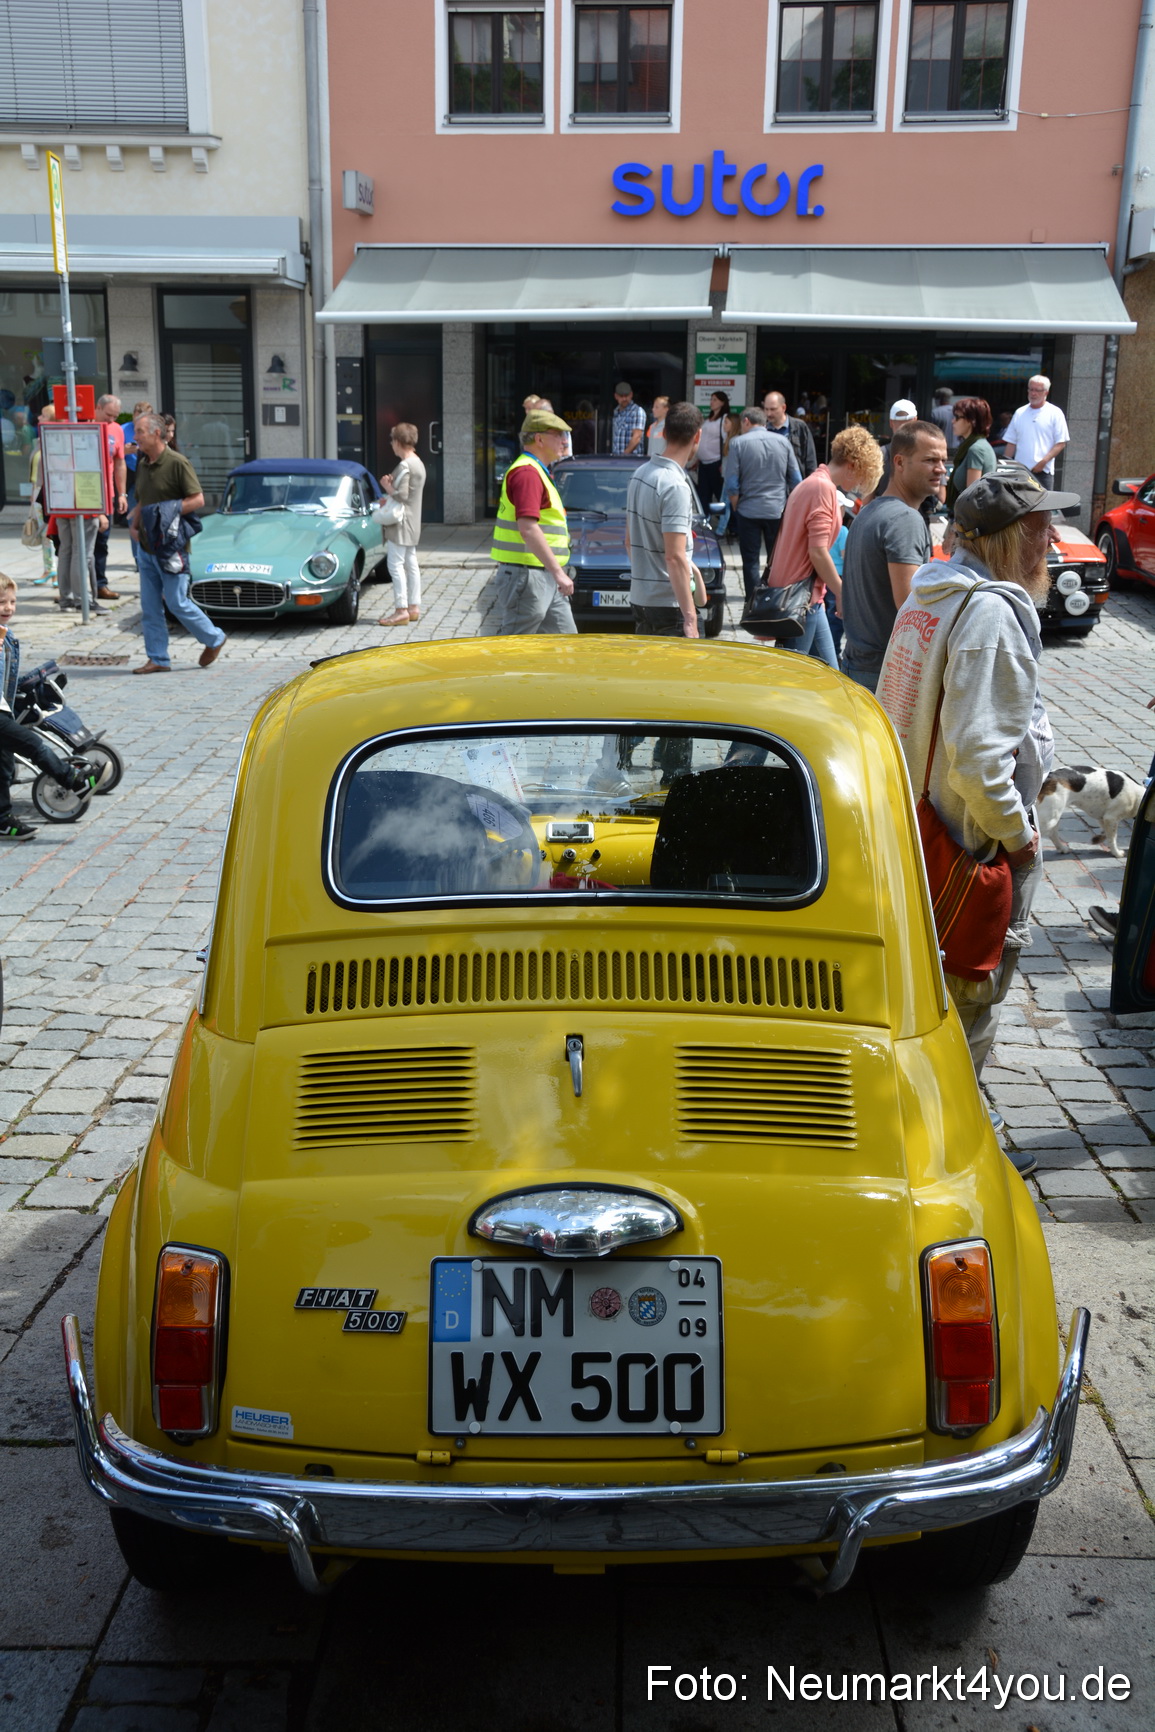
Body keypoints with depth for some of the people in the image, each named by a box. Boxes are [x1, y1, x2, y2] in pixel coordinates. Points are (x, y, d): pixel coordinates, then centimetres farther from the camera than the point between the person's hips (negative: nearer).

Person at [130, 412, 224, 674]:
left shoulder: (177, 463, -12)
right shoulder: (143, 464, 12)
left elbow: (198, 499, -14)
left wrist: (168, 512, -20)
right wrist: (134, 525, 6)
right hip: (146, 544, 8)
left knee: (177, 602, -4)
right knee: (150, 606, 6)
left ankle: (214, 639, 16)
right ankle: (158, 659, 11)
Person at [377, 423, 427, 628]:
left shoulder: (404, 466, -18)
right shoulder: (418, 464, 13)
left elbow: (402, 496, -23)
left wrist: (387, 487, -7)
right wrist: (393, 485, 8)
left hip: (401, 523, -10)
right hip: (413, 522, 10)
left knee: (396, 564, -8)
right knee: (411, 564, 12)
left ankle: (401, 610, -10)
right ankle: (414, 607, 16)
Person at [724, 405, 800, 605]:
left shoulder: (739, 444, -6)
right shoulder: (783, 442, 2)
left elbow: (731, 484, -8)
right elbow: (796, 480, 4)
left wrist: (736, 507, 8)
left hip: (748, 511, -2)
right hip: (778, 511, 2)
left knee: (751, 562, 5)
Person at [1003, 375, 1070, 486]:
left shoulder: (1055, 413, 3)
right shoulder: (1019, 413, 15)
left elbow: (1061, 443, -1)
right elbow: (1011, 443, 16)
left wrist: (1043, 462, -12)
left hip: (1043, 471, -3)